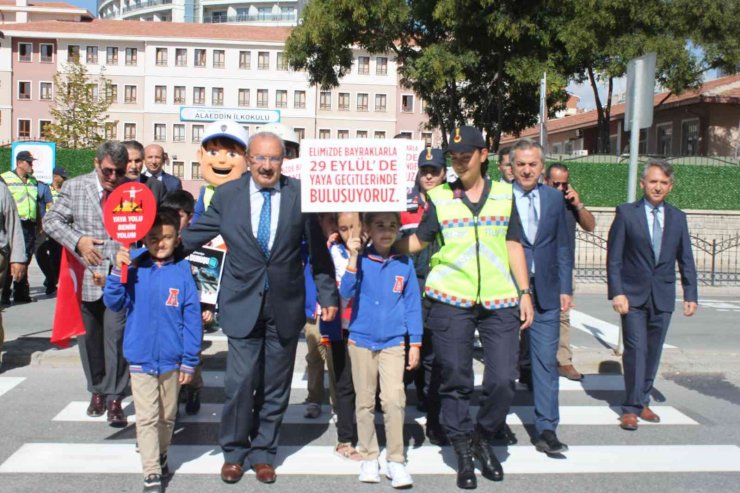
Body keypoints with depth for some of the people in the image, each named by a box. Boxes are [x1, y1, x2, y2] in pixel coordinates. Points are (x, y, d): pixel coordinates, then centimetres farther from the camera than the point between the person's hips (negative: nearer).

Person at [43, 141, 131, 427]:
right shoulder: (74, 188, 2)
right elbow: (51, 221, 2)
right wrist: (77, 241, -13)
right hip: (86, 277, 2)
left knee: (116, 336, -5)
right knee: (89, 338, 14)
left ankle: (114, 398, 5)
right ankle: (96, 391, 31)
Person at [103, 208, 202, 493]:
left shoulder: (183, 273, -7)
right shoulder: (134, 269, -5)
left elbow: (192, 319, -5)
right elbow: (114, 303, -5)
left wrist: (189, 361, -5)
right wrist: (118, 272, -20)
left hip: (171, 360, 1)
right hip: (140, 358, -1)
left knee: (167, 416, 17)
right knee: (147, 417, 1)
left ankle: (160, 455, 39)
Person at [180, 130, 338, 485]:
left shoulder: (300, 194, -2)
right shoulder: (227, 194, -1)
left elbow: (318, 249, 2)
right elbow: (193, 235, 7)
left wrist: (328, 295, 2)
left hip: (285, 305, 1)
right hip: (243, 303, -1)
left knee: (275, 386, 10)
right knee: (240, 382, -6)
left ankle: (262, 452, 29)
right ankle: (234, 452, 18)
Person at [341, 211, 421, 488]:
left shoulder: (405, 264, 0)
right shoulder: (360, 260, -4)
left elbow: (413, 304, 4)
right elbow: (346, 293, -16)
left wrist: (415, 343, 3)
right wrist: (353, 258, -23)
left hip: (393, 343, 0)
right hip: (361, 340, 0)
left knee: (394, 400, -9)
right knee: (365, 401, 9)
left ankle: (395, 460, 3)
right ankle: (368, 457, 21)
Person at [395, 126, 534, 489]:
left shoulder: (504, 194, 9)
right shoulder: (439, 197, 5)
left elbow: (513, 246, 11)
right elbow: (417, 241, 3)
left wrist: (525, 292, 6)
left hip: (500, 301, 1)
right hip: (450, 299, -1)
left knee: (502, 380, -1)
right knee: (456, 380, 4)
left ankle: (484, 439, 25)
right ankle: (464, 452, 21)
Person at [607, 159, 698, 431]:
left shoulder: (678, 217, 9)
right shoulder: (626, 213, -2)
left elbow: (686, 260, 11)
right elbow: (614, 258, -4)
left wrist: (691, 295, 4)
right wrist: (617, 292, -12)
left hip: (663, 297, 3)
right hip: (633, 295, -3)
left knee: (653, 352, 8)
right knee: (636, 349, -9)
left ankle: (642, 402, 22)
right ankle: (631, 408, 0)